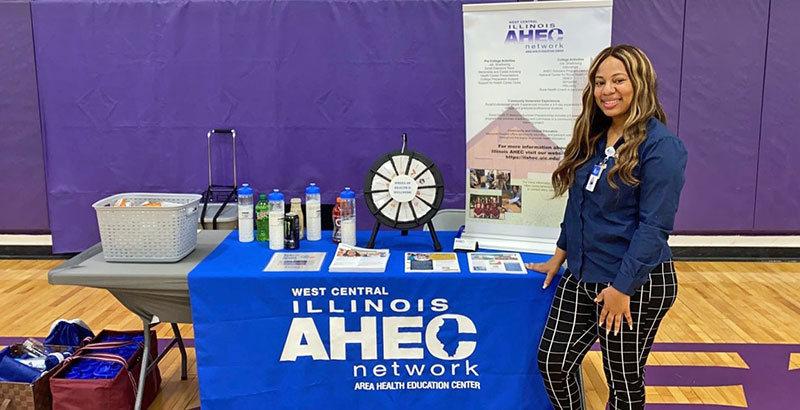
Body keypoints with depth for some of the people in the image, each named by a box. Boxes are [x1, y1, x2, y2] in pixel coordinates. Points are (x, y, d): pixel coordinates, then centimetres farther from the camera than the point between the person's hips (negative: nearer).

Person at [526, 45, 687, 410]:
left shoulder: (660, 146, -15)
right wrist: (558, 258, 14)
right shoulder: (592, 137, 7)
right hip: (581, 277, 7)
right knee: (553, 362, 9)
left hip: (635, 285, -7)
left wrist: (622, 288, -21)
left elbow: (654, 226, -19)